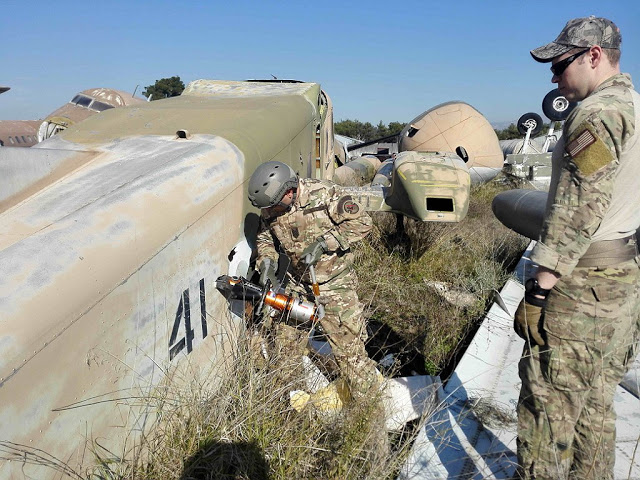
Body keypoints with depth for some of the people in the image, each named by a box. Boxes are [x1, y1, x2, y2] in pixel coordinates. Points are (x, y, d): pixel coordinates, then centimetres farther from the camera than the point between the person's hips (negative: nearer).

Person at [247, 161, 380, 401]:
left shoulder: (322, 193, -21)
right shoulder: (269, 210, -5)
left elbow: (361, 223, -18)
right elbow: (264, 238, 12)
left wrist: (323, 243, -25)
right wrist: (267, 261, -8)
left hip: (333, 283, -5)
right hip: (297, 282, 5)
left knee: (347, 347, -1)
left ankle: (368, 398, 22)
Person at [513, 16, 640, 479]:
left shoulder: (597, 115, -15)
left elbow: (577, 213, -21)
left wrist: (538, 291, -18)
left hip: (584, 282, -10)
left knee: (550, 403, 1)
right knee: (596, 401, 20)